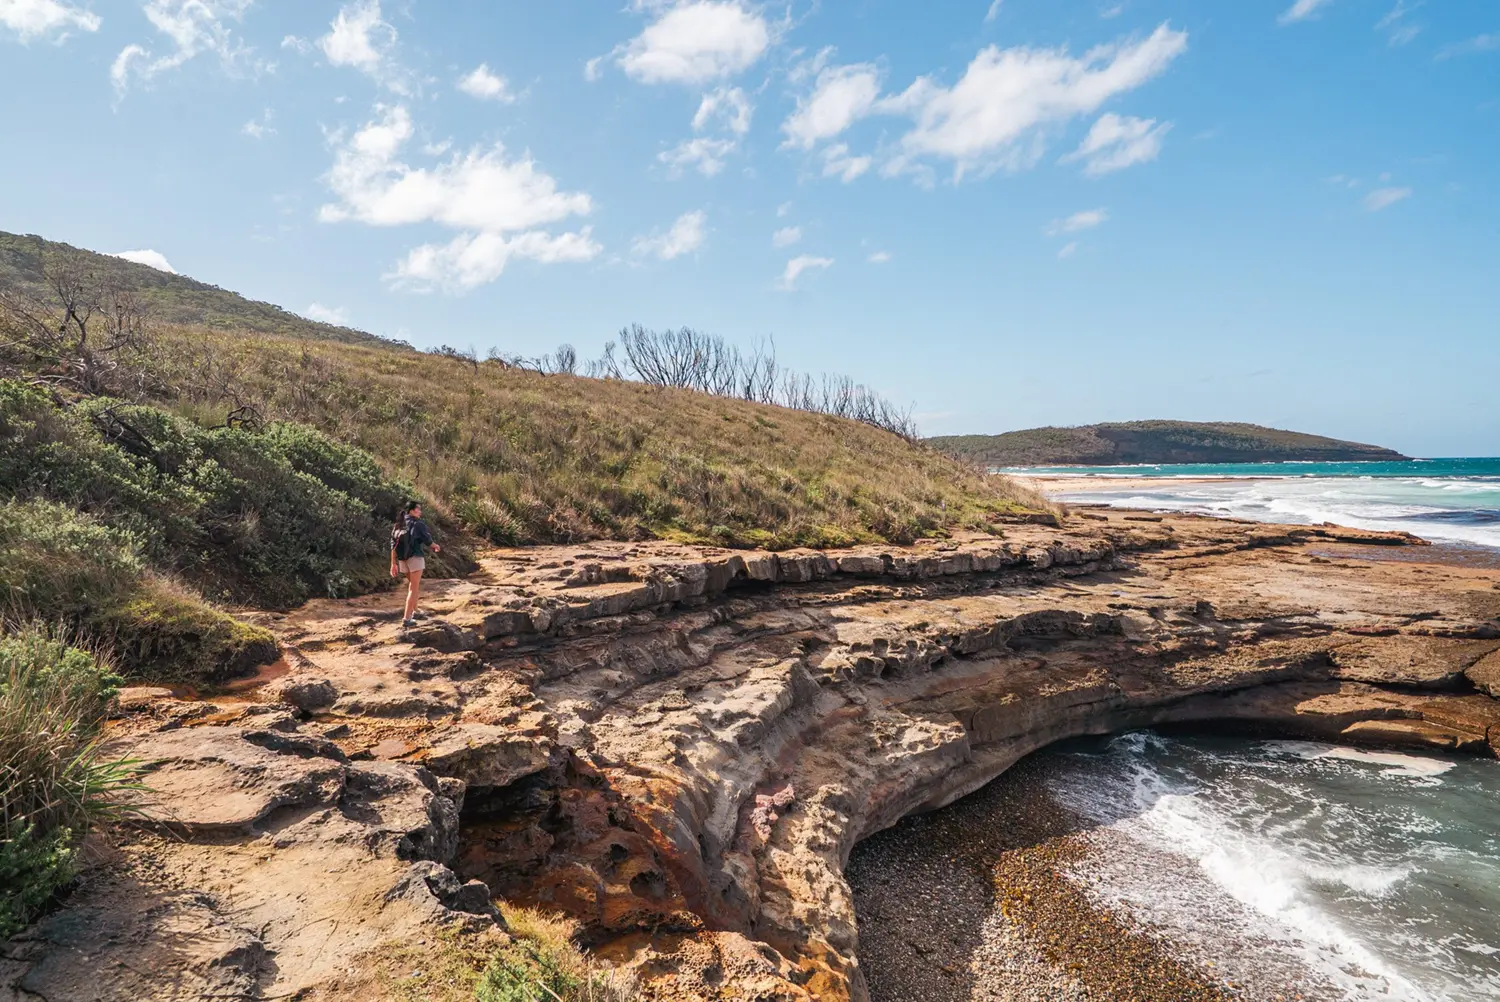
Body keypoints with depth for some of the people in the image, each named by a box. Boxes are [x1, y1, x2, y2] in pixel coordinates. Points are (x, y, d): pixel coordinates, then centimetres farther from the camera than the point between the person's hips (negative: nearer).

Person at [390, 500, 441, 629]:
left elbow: (393, 545, 6)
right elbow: (427, 540, -3)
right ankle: (406, 620, -10)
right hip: (415, 558, -7)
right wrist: (436, 546, 19)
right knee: (414, 588, -4)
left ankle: (414, 612, 32)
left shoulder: (398, 525, 10)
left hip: (402, 559, 7)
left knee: (413, 584, 26)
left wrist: (393, 564, 7)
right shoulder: (418, 524, -8)